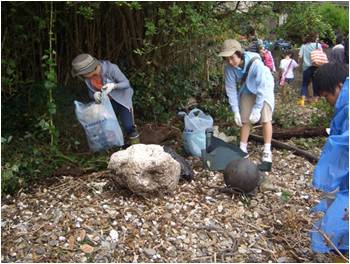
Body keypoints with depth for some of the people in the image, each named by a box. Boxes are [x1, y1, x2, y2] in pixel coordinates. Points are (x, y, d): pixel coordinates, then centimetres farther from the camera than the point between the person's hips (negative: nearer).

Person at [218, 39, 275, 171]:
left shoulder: (255, 63, -38)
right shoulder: (229, 67, -25)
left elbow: (262, 87, -30)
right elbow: (231, 89, -16)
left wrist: (256, 109, -27)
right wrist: (236, 111, -17)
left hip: (264, 88, -4)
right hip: (247, 90, 4)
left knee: (265, 119, -12)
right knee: (244, 120, 5)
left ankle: (267, 154, -9)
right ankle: (242, 150, 17)